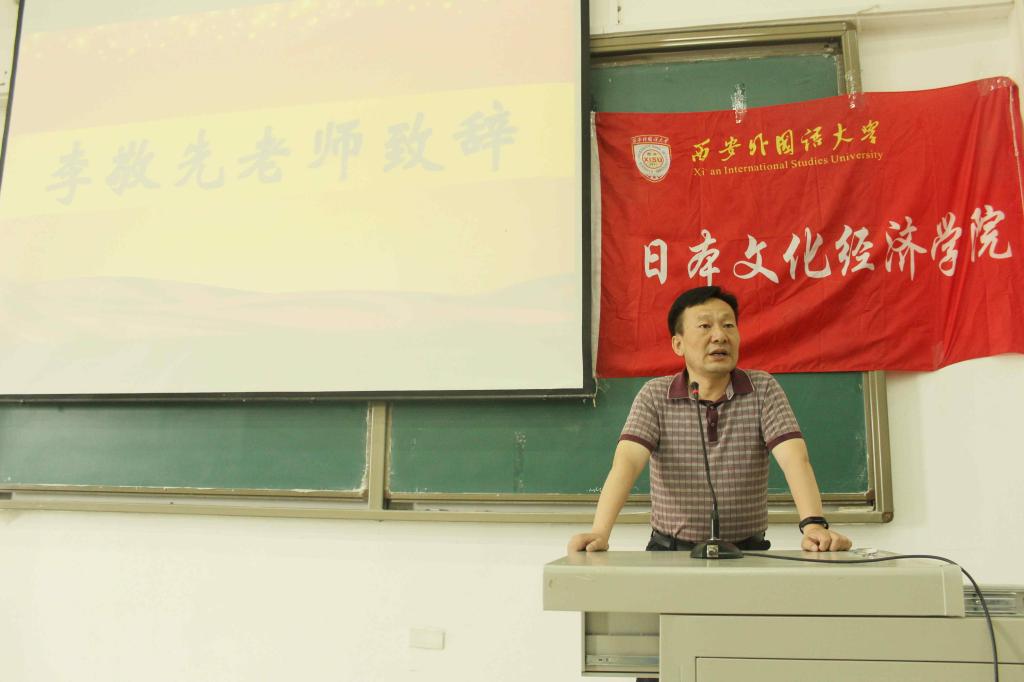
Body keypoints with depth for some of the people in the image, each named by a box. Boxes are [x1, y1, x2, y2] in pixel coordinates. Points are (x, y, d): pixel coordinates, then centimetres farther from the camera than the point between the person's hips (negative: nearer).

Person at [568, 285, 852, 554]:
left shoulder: (763, 389, 2)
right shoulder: (655, 396, -1)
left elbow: (794, 457, -10)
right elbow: (627, 460, -14)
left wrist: (813, 525, -27)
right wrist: (600, 532, -30)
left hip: (747, 551, 1)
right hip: (670, 551, -1)